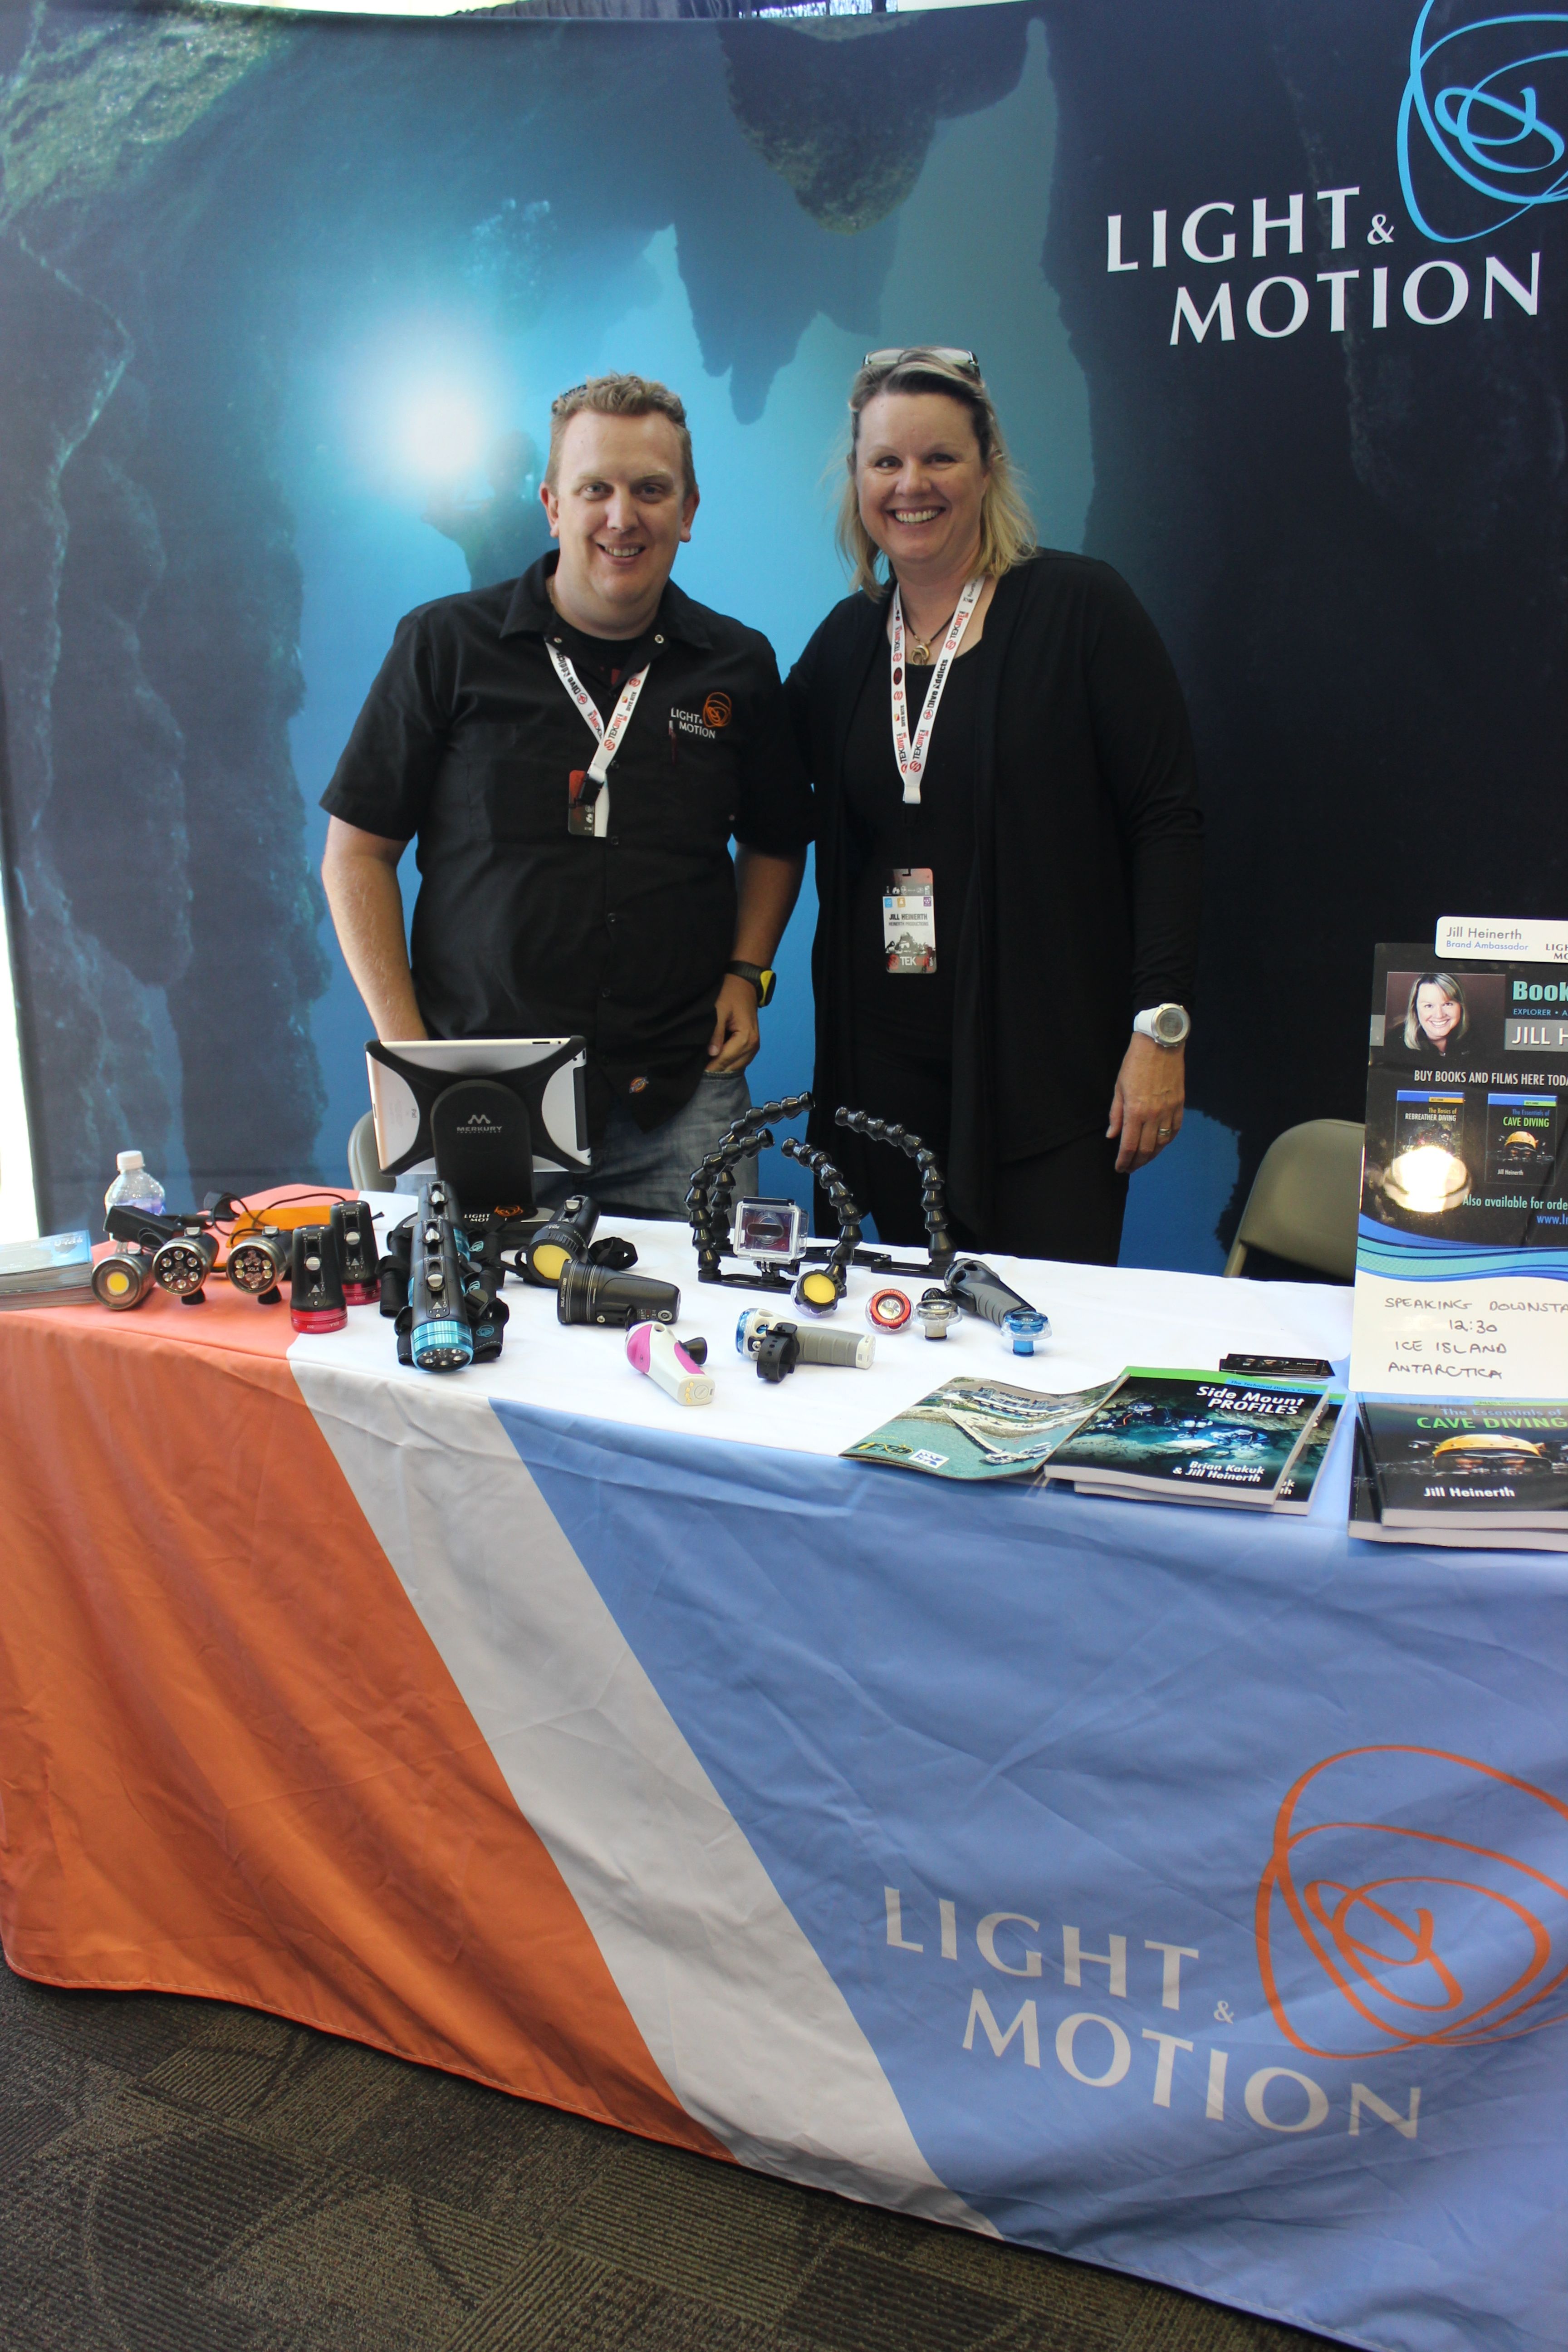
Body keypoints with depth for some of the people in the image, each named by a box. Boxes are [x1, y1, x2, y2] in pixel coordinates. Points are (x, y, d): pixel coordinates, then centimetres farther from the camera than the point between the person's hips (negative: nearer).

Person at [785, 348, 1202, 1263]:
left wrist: (1161, 1026, -14)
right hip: (889, 1057, 4)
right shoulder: (847, 640, 11)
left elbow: (1167, 822, -7)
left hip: (1050, 1058, -4)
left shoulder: (1081, 607, -4)